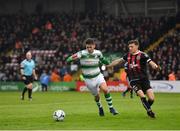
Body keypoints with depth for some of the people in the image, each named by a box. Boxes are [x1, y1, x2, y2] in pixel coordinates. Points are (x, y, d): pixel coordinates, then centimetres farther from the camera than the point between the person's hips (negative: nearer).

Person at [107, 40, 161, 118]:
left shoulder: (142, 55, -7)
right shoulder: (128, 55, 7)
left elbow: (150, 62, -20)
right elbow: (119, 61, 21)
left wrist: (156, 67, -42)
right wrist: (107, 66, 27)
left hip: (143, 79, -2)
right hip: (133, 81, 2)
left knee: (151, 98, -11)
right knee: (142, 96, -20)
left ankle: (148, 109, 19)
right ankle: (149, 111, -4)